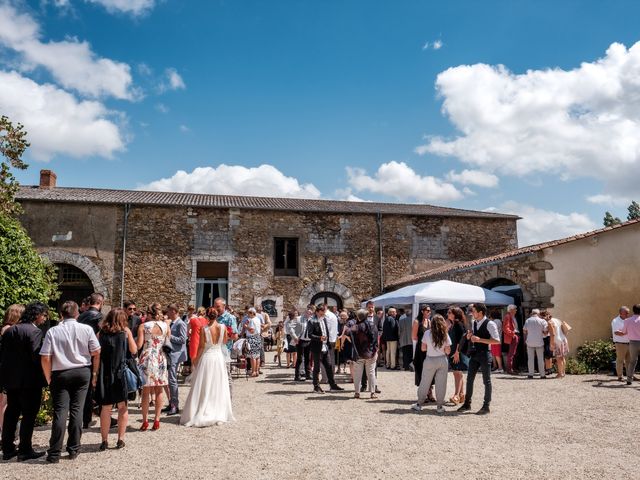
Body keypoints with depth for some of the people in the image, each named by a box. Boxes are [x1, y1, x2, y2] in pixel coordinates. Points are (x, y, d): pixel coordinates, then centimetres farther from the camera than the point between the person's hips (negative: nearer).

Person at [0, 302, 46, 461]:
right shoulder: (35, 331, -16)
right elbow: (36, 357, -21)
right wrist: (43, 377, -8)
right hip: (29, 380, -7)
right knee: (29, 415, 2)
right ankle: (25, 450, 6)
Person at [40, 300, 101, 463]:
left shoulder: (52, 332, -5)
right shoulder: (86, 329, -4)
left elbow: (45, 358, -8)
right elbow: (96, 353, -3)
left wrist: (49, 378, 5)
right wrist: (95, 373, 9)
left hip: (60, 374, -1)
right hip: (82, 372, 1)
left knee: (60, 411, 2)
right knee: (77, 409, 7)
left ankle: (54, 453, 4)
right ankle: (74, 449, 12)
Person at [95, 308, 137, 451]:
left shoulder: (101, 333, 0)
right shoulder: (126, 331, -3)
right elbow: (134, 350, 2)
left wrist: (95, 375, 9)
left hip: (105, 374, 1)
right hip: (122, 372, -1)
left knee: (106, 407, 7)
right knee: (122, 406, 10)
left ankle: (104, 440, 8)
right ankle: (121, 439, 12)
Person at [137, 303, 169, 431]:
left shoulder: (143, 326, -5)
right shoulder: (166, 326, 2)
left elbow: (139, 345, -9)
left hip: (147, 359, -2)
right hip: (161, 359, 2)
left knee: (146, 391, 5)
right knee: (159, 391, 10)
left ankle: (145, 421, 8)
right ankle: (157, 420, 11)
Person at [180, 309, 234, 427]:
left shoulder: (204, 329, -13)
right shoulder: (223, 327, -6)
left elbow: (201, 347, -6)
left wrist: (196, 359, 7)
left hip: (207, 358, -3)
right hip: (219, 357, 3)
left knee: (204, 388, 5)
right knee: (218, 387, 12)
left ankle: (200, 415, 8)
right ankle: (219, 415, 16)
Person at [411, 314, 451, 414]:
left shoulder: (427, 333, -7)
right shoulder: (445, 335, -4)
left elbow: (423, 348, -3)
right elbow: (448, 351, -5)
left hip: (430, 360, -1)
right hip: (442, 361, 1)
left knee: (424, 383, 9)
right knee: (441, 384, 7)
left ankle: (419, 404, 17)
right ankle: (440, 407, 12)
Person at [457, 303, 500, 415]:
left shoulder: (490, 324, -15)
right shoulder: (474, 323, 9)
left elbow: (497, 340, -20)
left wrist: (480, 339, -24)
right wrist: (470, 336, 0)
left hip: (484, 354, -7)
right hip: (474, 354, 7)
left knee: (486, 381, 4)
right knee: (469, 379, 10)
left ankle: (486, 406, 14)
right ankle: (467, 403, 21)